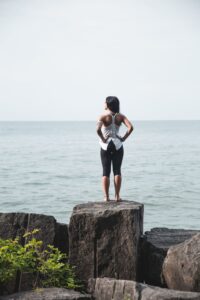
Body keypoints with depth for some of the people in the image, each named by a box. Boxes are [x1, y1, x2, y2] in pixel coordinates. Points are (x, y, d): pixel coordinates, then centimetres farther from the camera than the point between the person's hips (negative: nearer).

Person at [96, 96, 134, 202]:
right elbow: (130, 127, -12)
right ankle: (117, 196, 5)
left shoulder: (103, 116, -8)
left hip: (106, 146, -2)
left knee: (106, 172, 5)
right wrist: (123, 138, -4)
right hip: (117, 146, 2)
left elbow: (98, 129, -25)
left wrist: (103, 139, -11)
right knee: (117, 170, 8)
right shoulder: (120, 116, 0)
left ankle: (106, 197, 1)